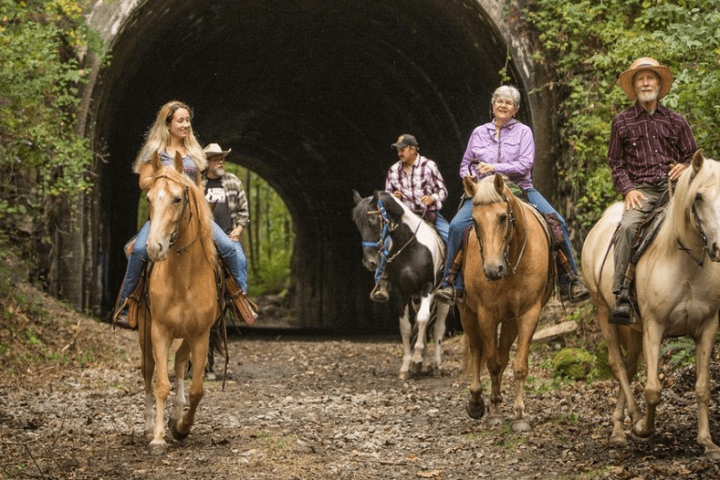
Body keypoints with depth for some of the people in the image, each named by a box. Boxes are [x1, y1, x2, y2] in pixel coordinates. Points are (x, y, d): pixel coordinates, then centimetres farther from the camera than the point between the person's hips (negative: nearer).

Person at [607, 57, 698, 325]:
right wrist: (628, 189, -4)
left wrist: (684, 167, -3)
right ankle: (621, 297, -35)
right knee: (628, 226, -32)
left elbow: (693, 156, 21)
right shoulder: (622, 122, 14)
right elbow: (616, 163, 13)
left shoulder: (676, 122, 17)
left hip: (674, 185, 2)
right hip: (641, 189, -1)